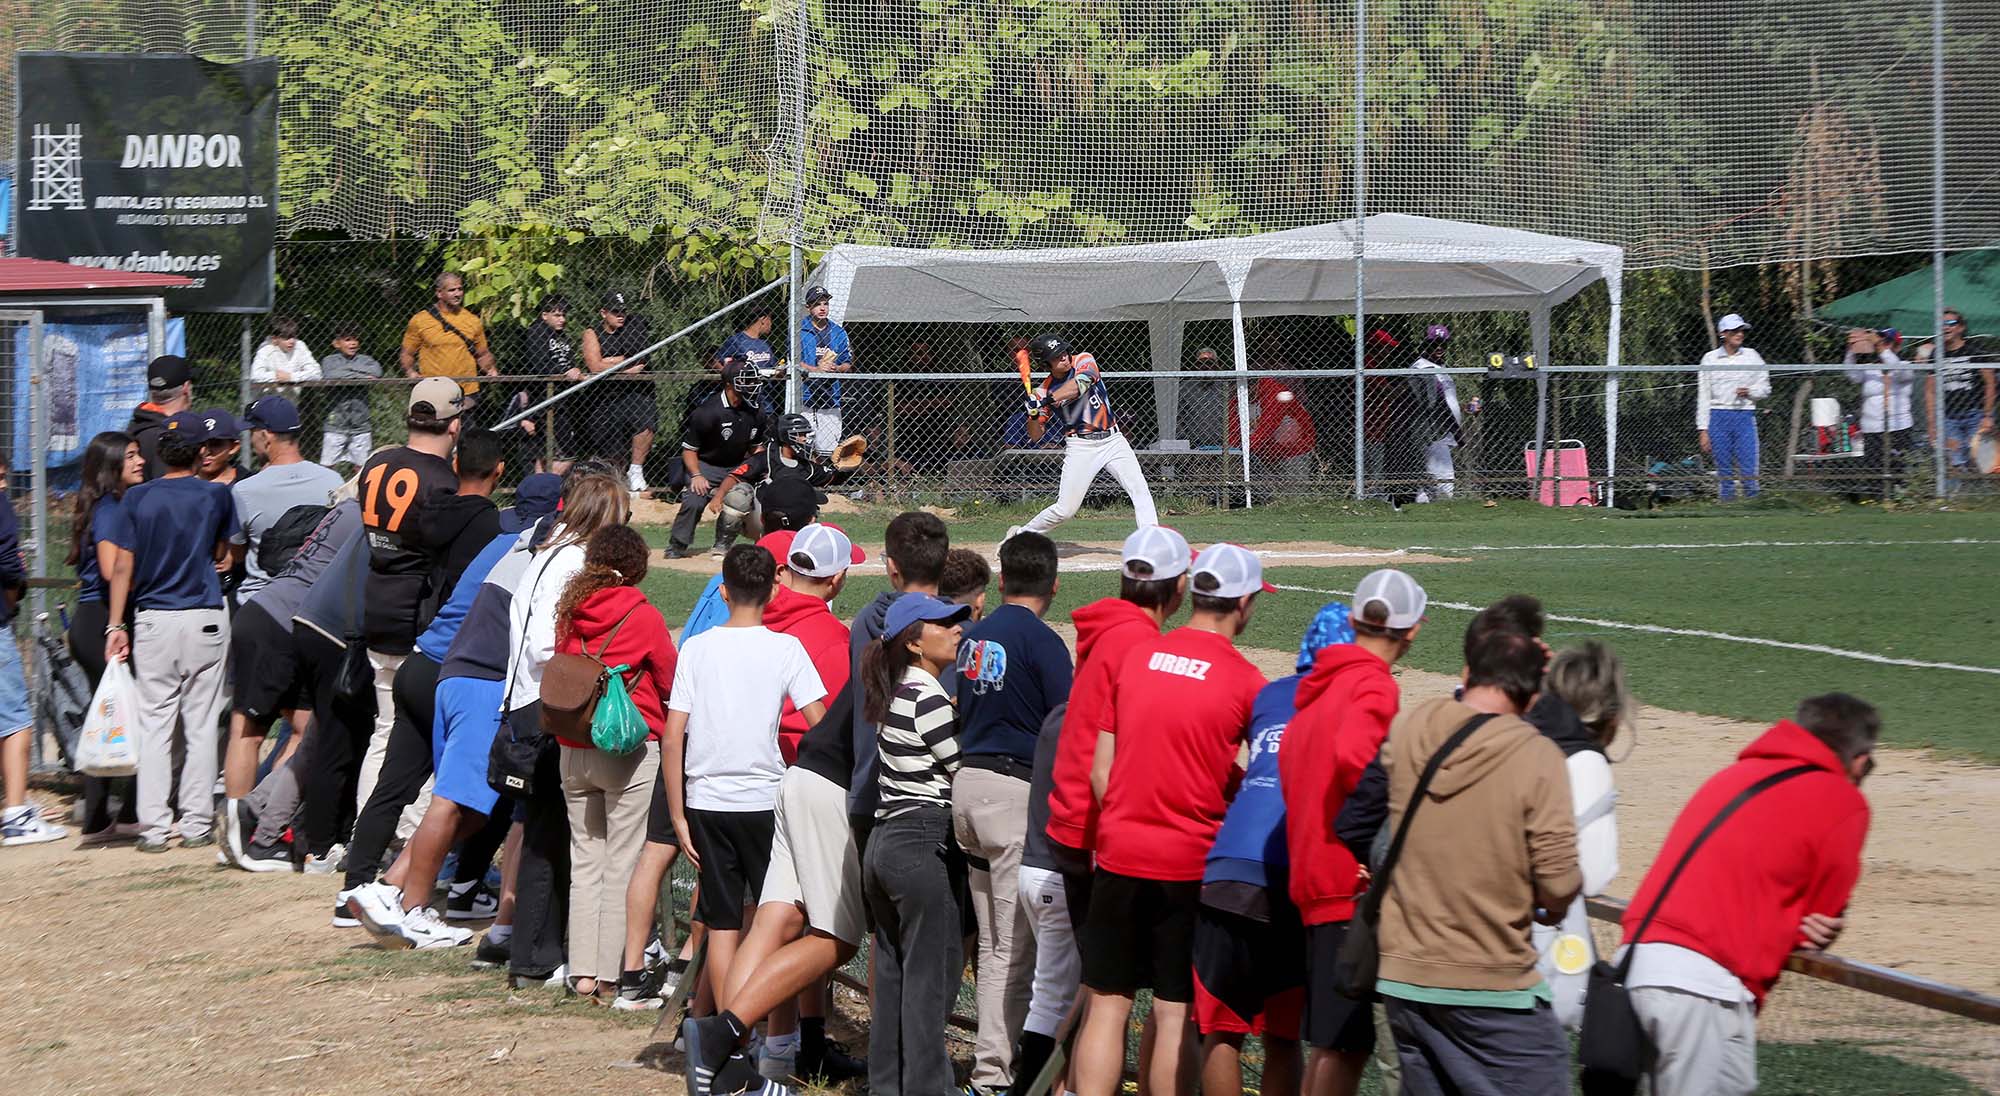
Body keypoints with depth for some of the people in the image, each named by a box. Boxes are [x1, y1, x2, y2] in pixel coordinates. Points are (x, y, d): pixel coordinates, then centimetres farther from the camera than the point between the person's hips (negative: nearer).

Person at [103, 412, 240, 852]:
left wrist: (116, 624, 2)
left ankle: (154, 826, 0)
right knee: (201, 725, 5)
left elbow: (122, 568, -2)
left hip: (152, 619, 0)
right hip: (205, 618, 0)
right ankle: (197, 823, 5)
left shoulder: (137, 498, -1)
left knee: (153, 725, 4)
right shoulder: (216, 496, -1)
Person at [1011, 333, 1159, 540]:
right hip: (1080, 445, -2)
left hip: (1112, 440, 2)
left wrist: (1049, 399, -34)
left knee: (1140, 490, -12)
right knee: (1065, 510, -5)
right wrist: (1033, 414, -22)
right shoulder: (1043, 392, -3)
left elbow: (1080, 384, -26)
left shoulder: (1084, 361, -4)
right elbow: (1035, 435, -2)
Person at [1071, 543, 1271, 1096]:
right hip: (1192, 863, -3)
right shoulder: (1245, 681, -8)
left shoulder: (1135, 657, 3)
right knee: (1174, 1013, 3)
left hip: (1119, 857, 3)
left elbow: (1100, 769, 6)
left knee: (1106, 1005, 7)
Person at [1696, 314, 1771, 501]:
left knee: (1748, 471, -9)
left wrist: (1749, 392, -9)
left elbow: (1765, 388, 13)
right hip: (1718, 417, 0)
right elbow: (1703, 396, 7)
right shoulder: (1710, 359, 7)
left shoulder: (1752, 357, 9)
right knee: (1724, 472, 0)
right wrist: (1703, 430, 1)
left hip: (1745, 416, 0)